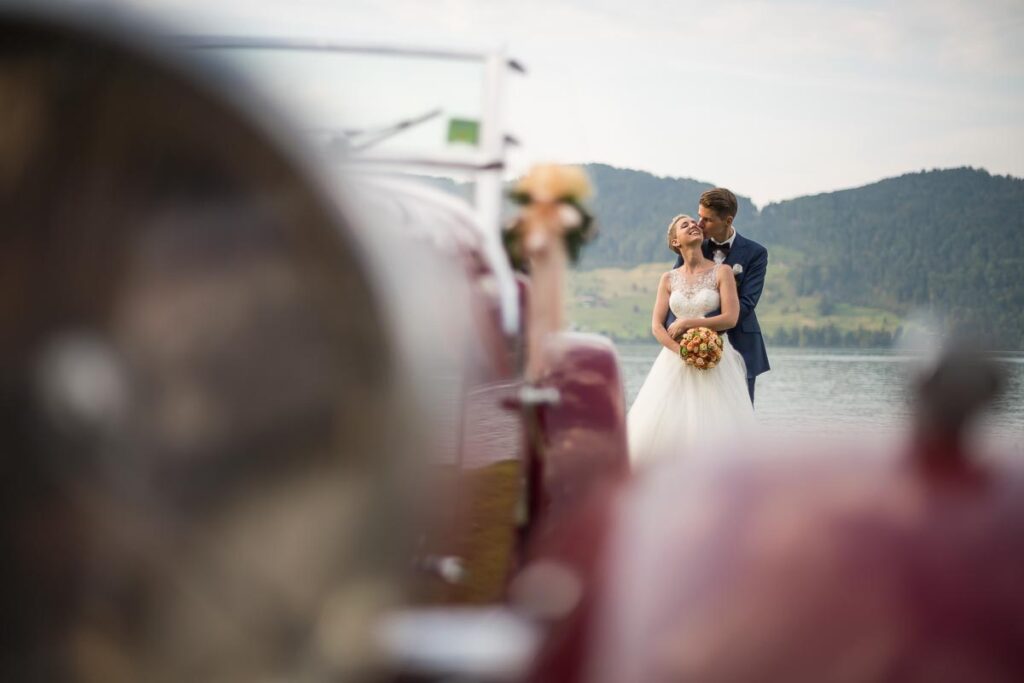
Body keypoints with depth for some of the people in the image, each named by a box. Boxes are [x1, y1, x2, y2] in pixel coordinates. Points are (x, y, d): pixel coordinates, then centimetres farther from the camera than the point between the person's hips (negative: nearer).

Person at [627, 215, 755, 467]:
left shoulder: (722, 272, 2)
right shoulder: (669, 279, 11)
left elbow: (730, 318, -8)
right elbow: (656, 325, 4)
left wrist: (687, 324, -7)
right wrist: (681, 351, -12)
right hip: (675, 361, 3)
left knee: (715, 433, -11)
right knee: (662, 429, -6)